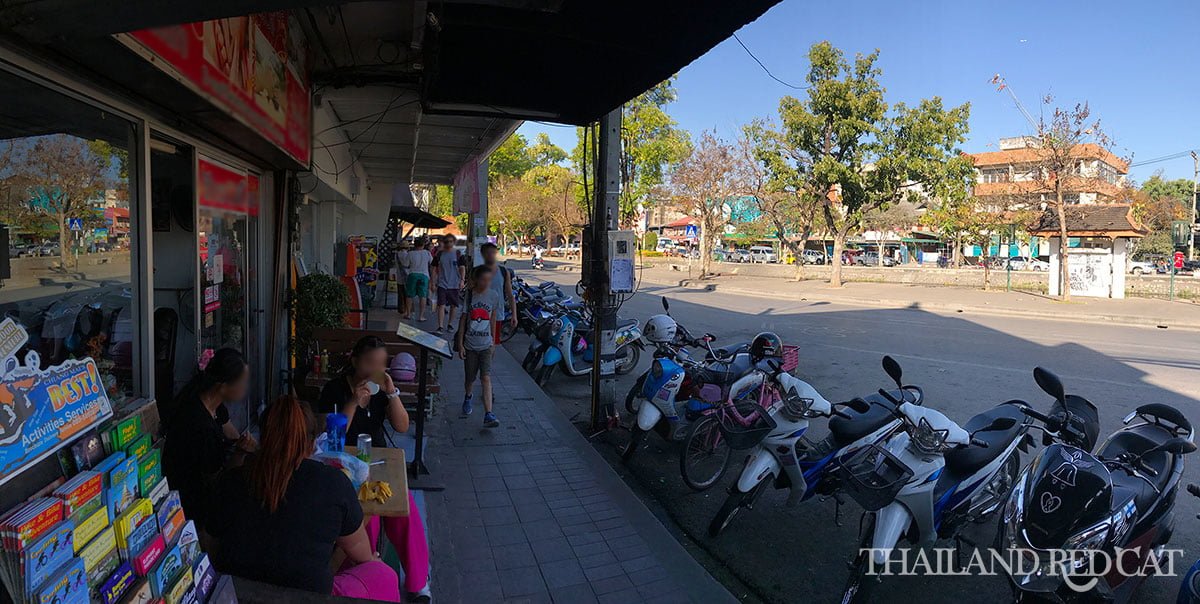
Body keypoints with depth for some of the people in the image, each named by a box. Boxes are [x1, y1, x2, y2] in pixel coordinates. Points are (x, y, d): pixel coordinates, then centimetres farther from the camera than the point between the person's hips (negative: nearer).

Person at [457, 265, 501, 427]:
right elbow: (463, 321, -1)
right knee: (471, 378, 11)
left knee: (486, 378, -11)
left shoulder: (493, 296, -2)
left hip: (486, 345, 0)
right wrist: (460, 344, -2)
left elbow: (493, 322, 7)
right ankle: (467, 398, 45)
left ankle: (488, 415, -14)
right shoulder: (468, 296, -7)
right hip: (470, 345, 0)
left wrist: (493, 343, 10)